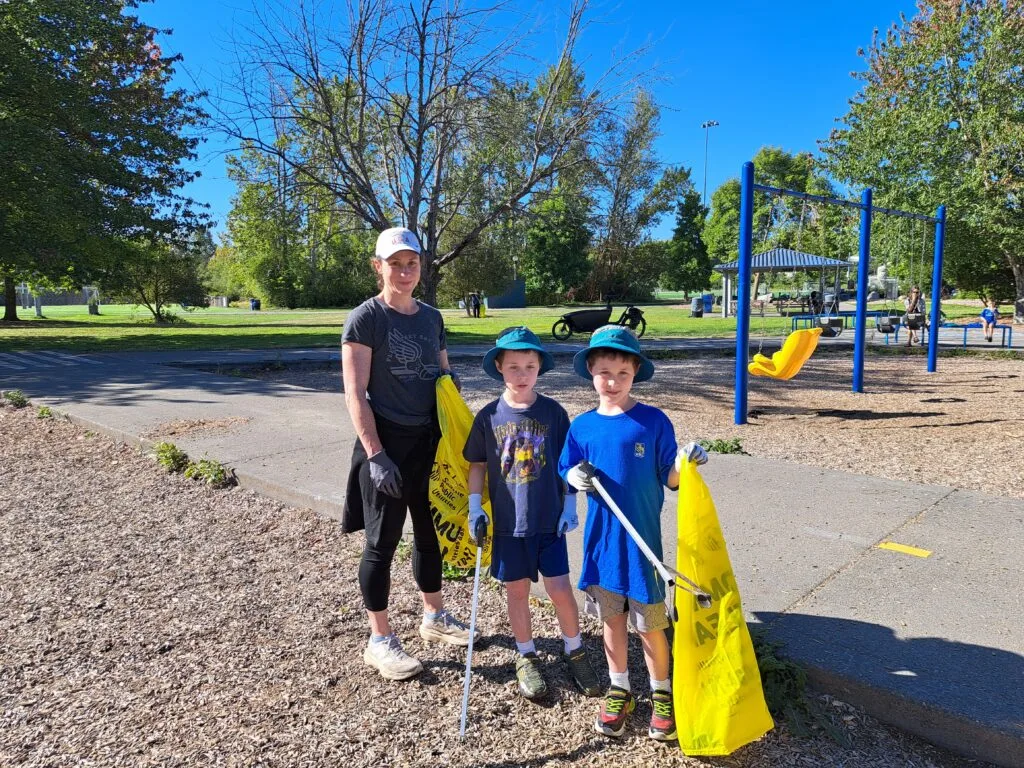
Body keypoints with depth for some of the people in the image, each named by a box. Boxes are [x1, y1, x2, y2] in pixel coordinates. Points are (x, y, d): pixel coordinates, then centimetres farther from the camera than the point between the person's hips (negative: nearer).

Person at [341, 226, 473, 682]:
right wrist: (376, 455, -19)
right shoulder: (365, 318, -9)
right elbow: (354, 393, -13)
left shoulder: (431, 317, 9)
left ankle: (434, 617, 35)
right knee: (383, 542, 3)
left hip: (430, 441, 6)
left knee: (430, 533, 17)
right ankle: (379, 641, 18)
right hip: (388, 442, -6)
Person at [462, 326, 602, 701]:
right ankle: (527, 657, 31)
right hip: (507, 521, 1)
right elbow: (478, 464, 5)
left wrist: (569, 506, -2)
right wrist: (475, 507, -3)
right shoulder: (489, 416, -4)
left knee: (560, 588, 2)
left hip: (549, 519, -1)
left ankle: (574, 651, 27)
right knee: (516, 589, 11)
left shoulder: (552, 412, -5)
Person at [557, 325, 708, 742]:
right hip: (601, 537, 3)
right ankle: (620, 689, 36)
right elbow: (568, 473, 9)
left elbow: (669, 479, -6)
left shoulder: (653, 421, -9)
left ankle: (661, 693, 32)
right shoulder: (582, 426, 0)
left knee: (650, 623, 9)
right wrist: (574, 477, -13)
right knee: (611, 616, 16)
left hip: (642, 538, -3)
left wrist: (685, 461, -25)